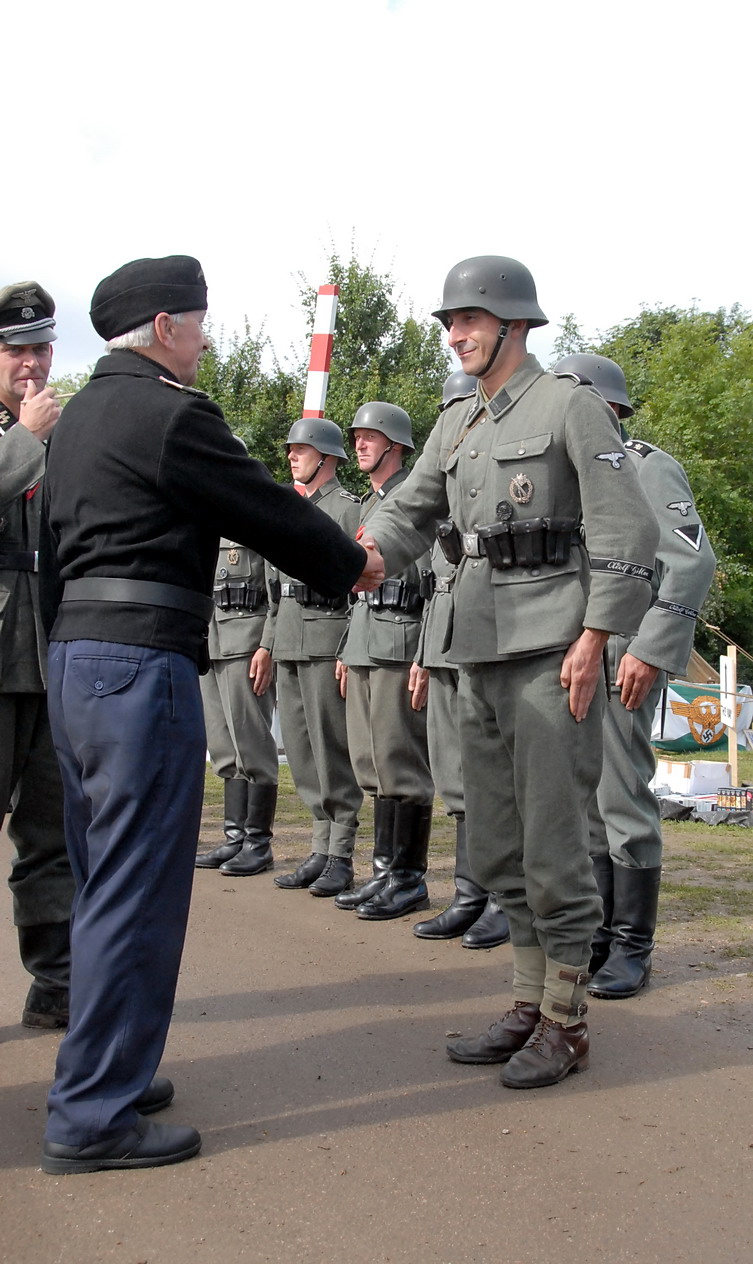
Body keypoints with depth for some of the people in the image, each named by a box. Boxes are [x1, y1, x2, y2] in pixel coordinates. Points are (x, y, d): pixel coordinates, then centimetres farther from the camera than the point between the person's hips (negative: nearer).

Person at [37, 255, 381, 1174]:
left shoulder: (78, 415, 17)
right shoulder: (170, 413, -11)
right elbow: (267, 511, -5)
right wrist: (353, 563, 11)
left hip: (73, 655, 10)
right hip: (142, 661, -10)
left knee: (104, 882, 17)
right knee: (137, 890, -4)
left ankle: (102, 1072, 28)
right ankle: (92, 1116, 3)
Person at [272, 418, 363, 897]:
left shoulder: (349, 508, -5)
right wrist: (269, 644, 18)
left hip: (326, 639, -8)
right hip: (289, 642, 9)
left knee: (333, 754, -5)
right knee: (300, 752, 9)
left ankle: (341, 858, 2)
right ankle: (321, 850, 18)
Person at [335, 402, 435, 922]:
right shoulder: (368, 503, 21)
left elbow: (437, 583, -14)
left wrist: (426, 657, -20)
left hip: (401, 646, -9)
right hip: (366, 645, 9)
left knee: (402, 767, -6)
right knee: (374, 767, 11)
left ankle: (410, 879, 2)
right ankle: (384, 870, 18)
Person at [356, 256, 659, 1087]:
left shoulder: (571, 407, -4)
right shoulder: (455, 425, 17)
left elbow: (625, 532, -9)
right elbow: (410, 510, 14)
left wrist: (593, 640, -14)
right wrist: (365, 555, -8)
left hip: (550, 651, -7)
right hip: (479, 653, 8)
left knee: (552, 845, -3)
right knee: (496, 847, 12)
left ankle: (565, 1025, 11)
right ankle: (528, 1005, 25)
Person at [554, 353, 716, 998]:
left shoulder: (648, 467, -4)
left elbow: (694, 562, -14)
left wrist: (650, 651, -21)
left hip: (622, 657, -8)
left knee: (622, 798, -5)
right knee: (582, 800, 10)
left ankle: (632, 946, 5)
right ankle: (596, 934, 19)